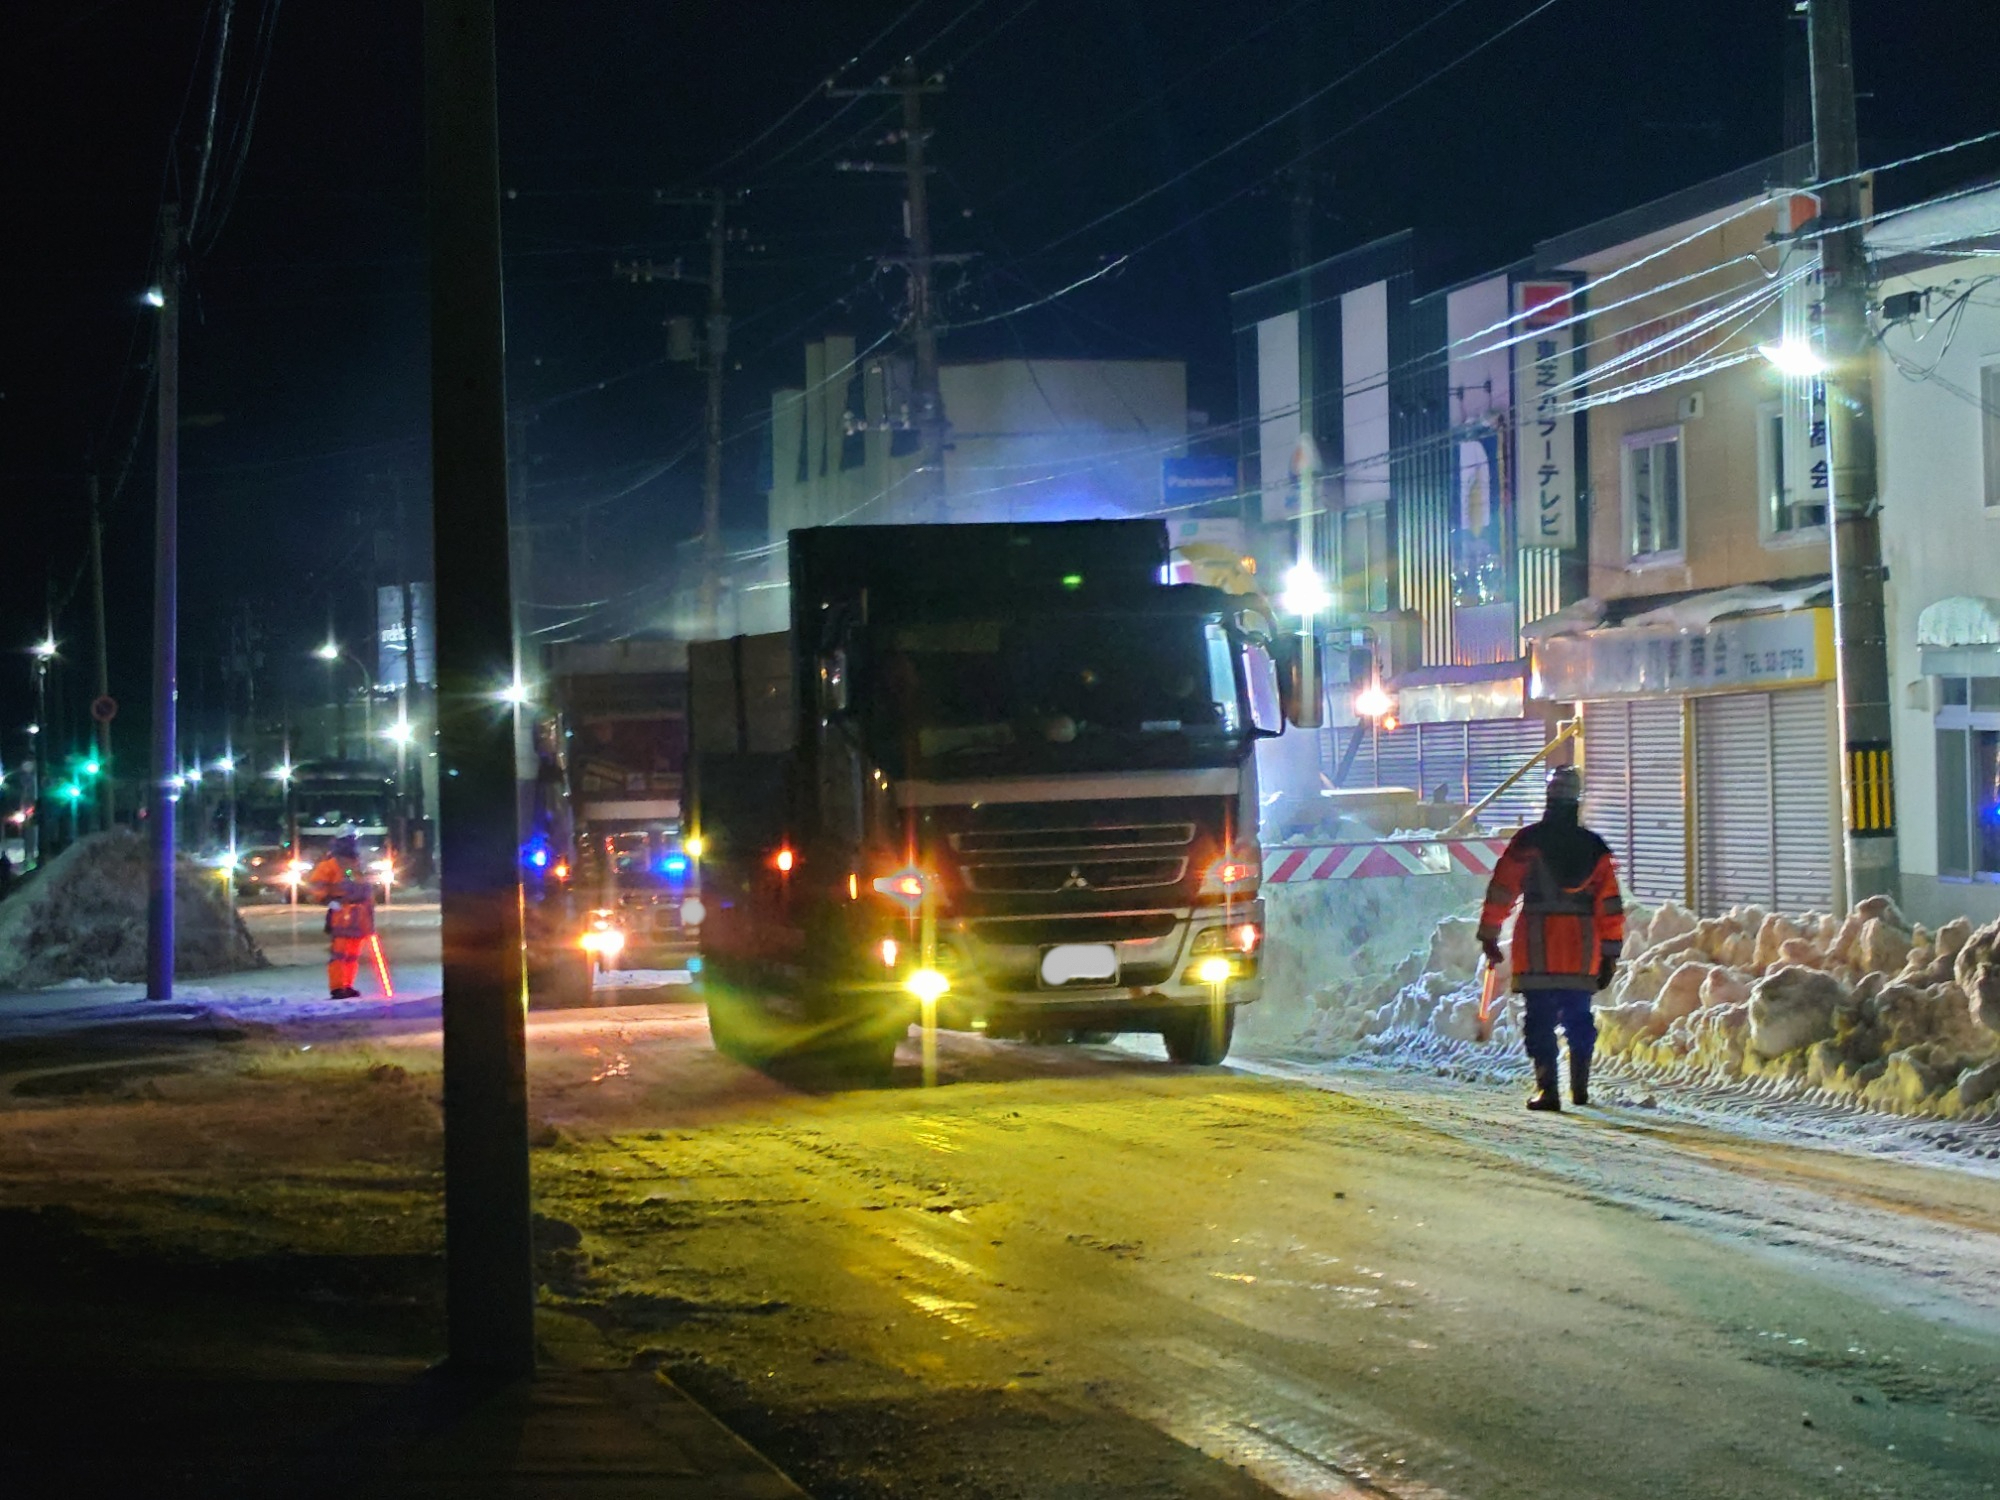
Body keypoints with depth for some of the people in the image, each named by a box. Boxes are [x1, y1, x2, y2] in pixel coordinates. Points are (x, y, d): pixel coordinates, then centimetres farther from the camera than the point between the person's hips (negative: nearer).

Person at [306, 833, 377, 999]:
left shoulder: (359, 866, 22)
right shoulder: (331, 864, -2)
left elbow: (367, 891, 30)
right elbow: (315, 883, -11)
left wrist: (370, 908, 24)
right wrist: (328, 900, -18)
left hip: (359, 916, 8)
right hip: (341, 914, -8)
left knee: (354, 954, 9)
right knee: (339, 951, -12)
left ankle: (347, 986, 16)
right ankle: (337, 988, -15)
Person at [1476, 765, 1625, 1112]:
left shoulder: (1528, 840, -2)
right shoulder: (1594, 847, 7)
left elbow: (1501, 890, -3)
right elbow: (1610, 905, 6)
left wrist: (1489, 936, 5)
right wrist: (1610, 954, 11)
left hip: (1537, 950, -3)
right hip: (1581, 952, 3)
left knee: (1540, 1021, -2)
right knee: (1578, 1018, 15)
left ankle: (1548, 1089, -12)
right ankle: (1580, 1088, 22)